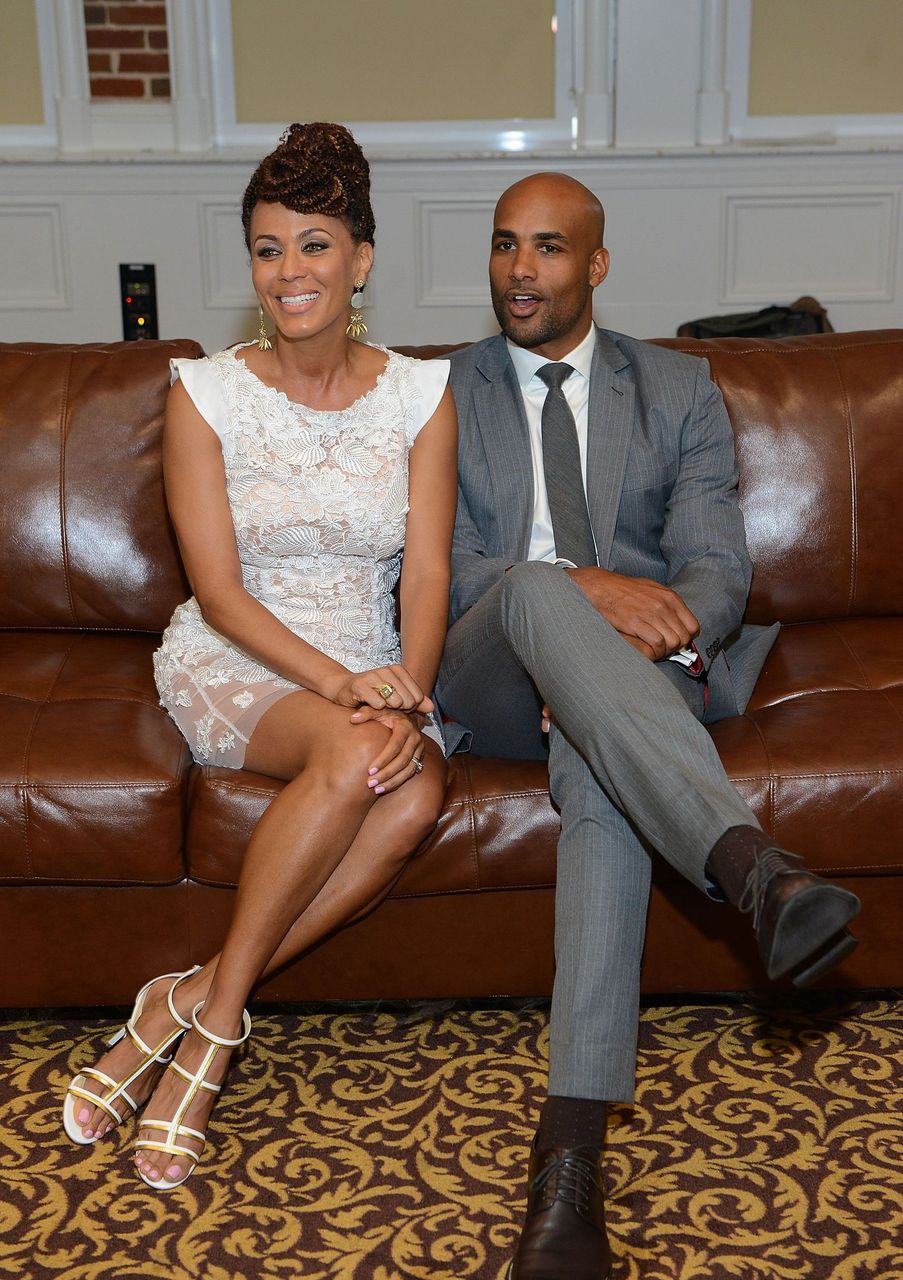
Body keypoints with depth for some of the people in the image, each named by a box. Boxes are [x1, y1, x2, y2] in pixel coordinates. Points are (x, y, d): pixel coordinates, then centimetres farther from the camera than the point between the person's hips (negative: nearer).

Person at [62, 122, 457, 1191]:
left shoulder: (421, 394, 3)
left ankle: (196, 1002, -19)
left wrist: (409, 695, -22)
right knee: (353, 753, -35)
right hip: (232, 670, -3)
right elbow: (219, 587, -9)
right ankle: (218, 1023, -19)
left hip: (375, 671, 3)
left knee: (418, 793, -31)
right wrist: (338, 683, -23)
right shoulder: (206, 394, -3)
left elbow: (427, 573, -3)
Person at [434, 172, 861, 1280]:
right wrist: (585, 590, -19)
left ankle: (571, 1148, -44)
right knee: (537, 587, -37)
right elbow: (438, 565, -1)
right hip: (490, 677, 0)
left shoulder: (678, 391, 16)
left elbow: (717, 570, 4)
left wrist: (656, 631, -20)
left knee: (605, 770, -37)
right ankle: (751, 863, -56)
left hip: (635, 667, 1)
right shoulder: (441, 394, 14)